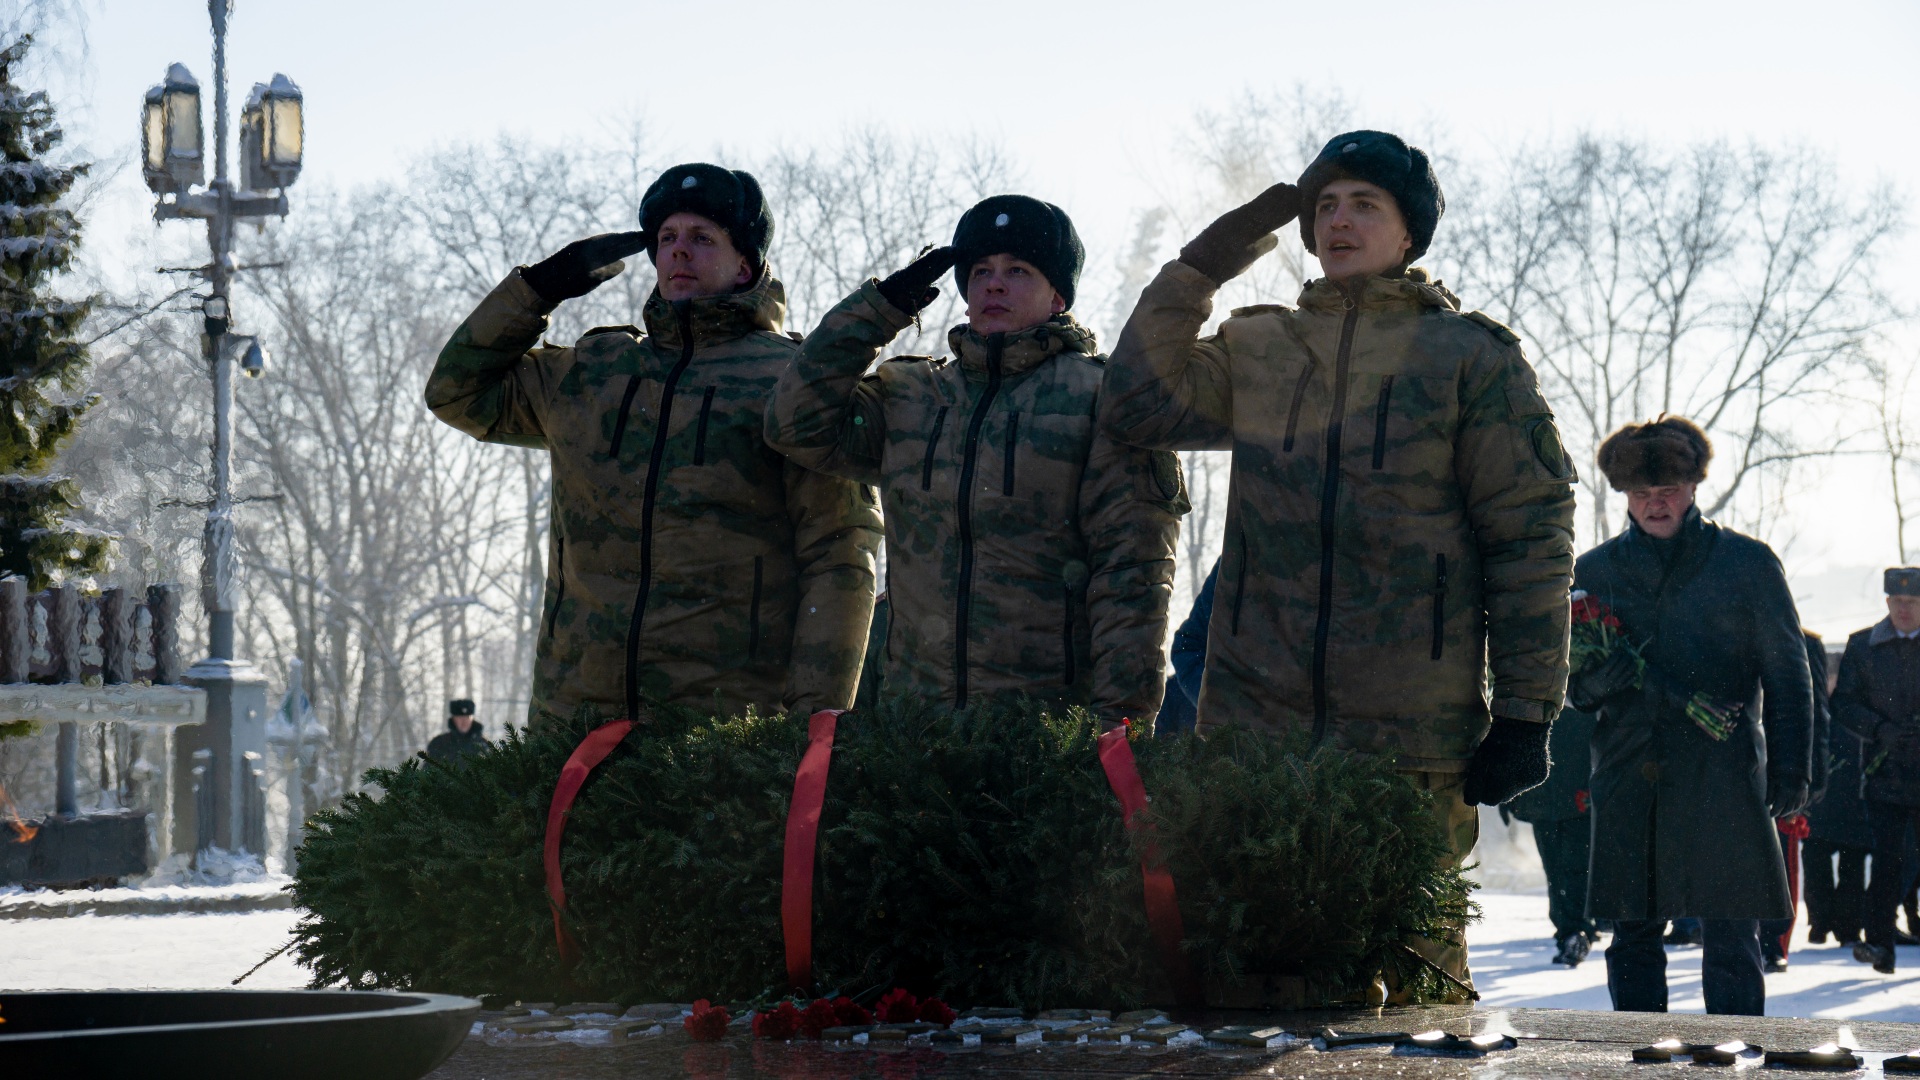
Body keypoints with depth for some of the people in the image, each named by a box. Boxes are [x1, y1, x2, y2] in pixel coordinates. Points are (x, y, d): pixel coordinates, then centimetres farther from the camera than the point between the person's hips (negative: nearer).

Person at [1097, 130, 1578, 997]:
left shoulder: (1472, 357, 4)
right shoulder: (1256, 349, 15)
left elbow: (1530, 538, 1)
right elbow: (1137, 405, 2)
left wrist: (1524, 713, -5)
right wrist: (1201, 268, 3)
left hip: (1412, 732, -3)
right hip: (1254, 722, 3)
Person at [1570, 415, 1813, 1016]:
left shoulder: (1746, 563, 7)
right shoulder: (1593, 573, 14)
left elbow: (1788, 676, 7)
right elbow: (1572, 685, 17)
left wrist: (1791, 770, -2)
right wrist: (1605, 674, -7)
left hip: (1724, 781, -2)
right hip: (1627, 781, 3)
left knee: (1730, 940, -6)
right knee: (1632, 938, 3)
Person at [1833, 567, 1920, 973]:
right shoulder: (1863, 647, 7)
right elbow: (1842, 704, 5)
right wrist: (1879, 729, -11)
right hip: (1886, 774, 0)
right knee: (1887, 859, -6)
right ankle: (1879, 943, -2)